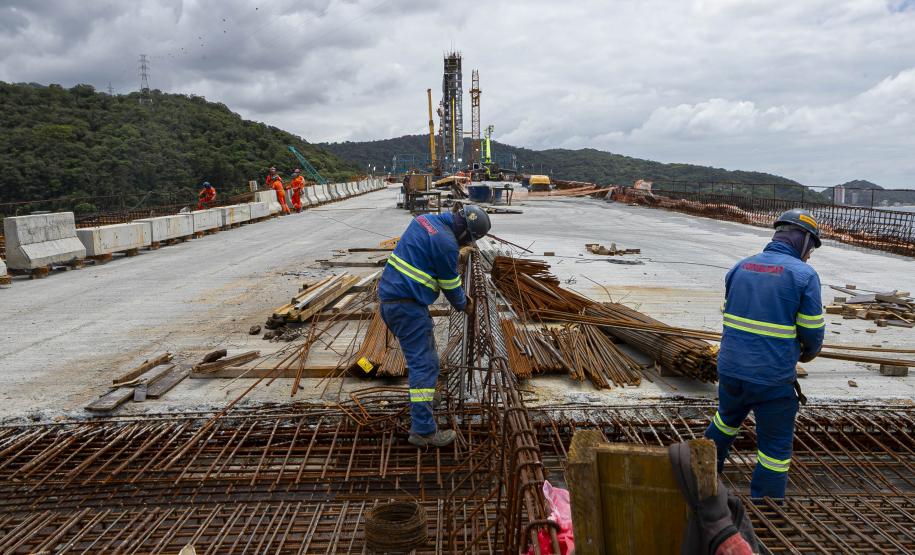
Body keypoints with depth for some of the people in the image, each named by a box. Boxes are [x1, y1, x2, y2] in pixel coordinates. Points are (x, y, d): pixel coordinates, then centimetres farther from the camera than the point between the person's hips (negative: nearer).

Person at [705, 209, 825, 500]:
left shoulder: (740, 267, 3)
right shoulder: (805, 275, -11)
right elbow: (812, 332, -7)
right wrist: (810, 351, 15)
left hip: (730, 369, 6)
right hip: (773, 380, -5)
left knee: (727, 419, 31)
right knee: (775, 449, 11)